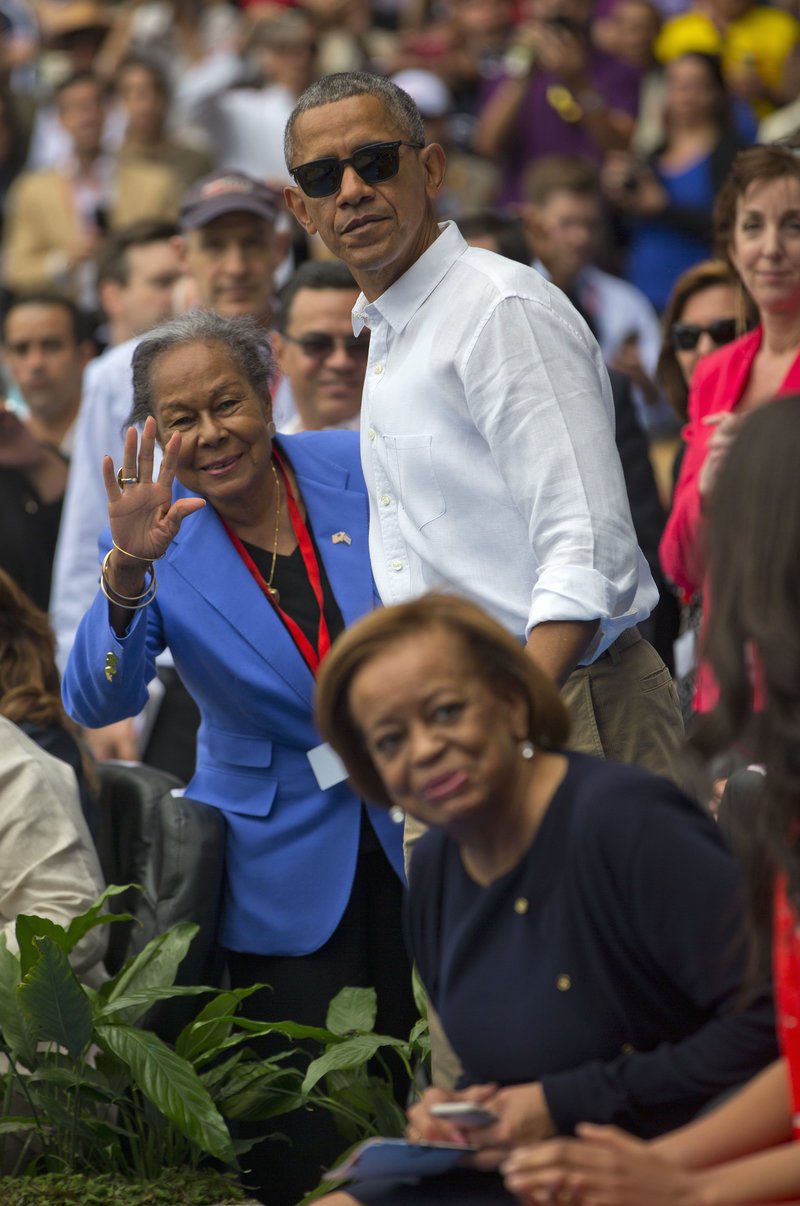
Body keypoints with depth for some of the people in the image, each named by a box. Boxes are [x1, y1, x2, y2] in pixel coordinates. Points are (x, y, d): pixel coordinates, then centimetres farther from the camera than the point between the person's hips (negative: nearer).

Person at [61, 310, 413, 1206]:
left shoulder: (358, 469, -6)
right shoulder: (160, 539, -9)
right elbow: (96, 703, -22)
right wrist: (128, 570, -37)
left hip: (420, 824, 1)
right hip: (283, 856, -1)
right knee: (291, 1130, -1)